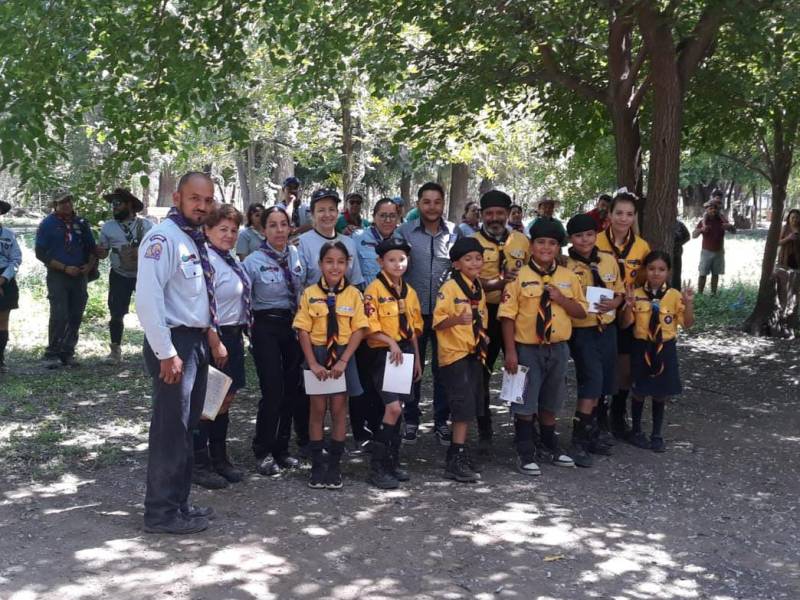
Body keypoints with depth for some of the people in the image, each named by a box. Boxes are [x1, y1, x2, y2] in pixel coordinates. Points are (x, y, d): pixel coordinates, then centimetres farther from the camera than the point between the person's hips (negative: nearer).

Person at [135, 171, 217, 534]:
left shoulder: (195, 240, 12)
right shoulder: (163, 238, -16)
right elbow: (147, 299, -24)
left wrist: (208, 331, 15)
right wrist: (166, 353, -24)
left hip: (197, 341, 10)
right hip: (174, 342, -9)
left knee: (186, 428, 16)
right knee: (170, 430, -2)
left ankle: (178, 503, 28)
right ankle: (162, 513, 9)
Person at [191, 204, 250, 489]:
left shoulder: (233, 259, 11)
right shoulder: (207, 260, -17)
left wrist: (239, 335, 15)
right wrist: (215, 343, -21)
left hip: (234, 336, 9)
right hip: (214, 337, -9)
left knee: (226, 400, 16)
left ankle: (219, 458, 29)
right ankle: (199, 465, 9)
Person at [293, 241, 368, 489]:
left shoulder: (353, 294, -2)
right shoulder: (310, 294, -3)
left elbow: (358, 330, -4)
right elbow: (303, 331, -4)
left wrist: (343, 361, -12)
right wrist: (313, 363, -12)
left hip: (343, 356, 0)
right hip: (317, 355, 0)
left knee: (339, 410, 5)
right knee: (317, 410, 6)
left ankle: (334, 465, 14)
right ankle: (317, 465, 14)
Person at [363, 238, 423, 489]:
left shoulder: (409, 291, 13)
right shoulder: (374, 290, -8)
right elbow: (370, 327, -15)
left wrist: (417, 358, 15)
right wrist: (390, 341, -25)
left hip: (405, 353, 7)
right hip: (383, 354, -7)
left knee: (396, 409, 11)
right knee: (393, 408, -15)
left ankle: (392, 461, 20)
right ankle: (377, 466, -8)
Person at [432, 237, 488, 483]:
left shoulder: (479, 289, 12)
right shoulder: (449, 288, -11)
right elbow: (438, 322, -16)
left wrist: (484, 336, 7)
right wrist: (456, 319, -34)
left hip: (474, 354, 8)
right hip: (455, 354, -8)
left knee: (470, 407, 10)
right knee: (464, 406, -12)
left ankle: (458, 453, 20)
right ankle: (457, 461, -8)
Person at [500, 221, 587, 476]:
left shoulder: (568, 277, 4)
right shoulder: (519, 277, -7)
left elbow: (581, 312, 6)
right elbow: (508, 316, -9)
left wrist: (561, 299, -12)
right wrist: (510, 352, -13)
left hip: (558, 349, 4)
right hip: (527, 349, -4)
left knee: (551, 400, 17)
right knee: (525, 402, 1)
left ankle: (549, 445, 34)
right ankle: (525, 453, 12)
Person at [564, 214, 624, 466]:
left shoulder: (609, 261, 4)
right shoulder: (565, 266, -11)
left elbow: (620, 292, 13)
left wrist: (613, 303, -6)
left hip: (607, 329, 6)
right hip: (581, 331, -6)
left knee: (601, 384, 13)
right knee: (592, 380, -16)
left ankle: (591, 433, 30)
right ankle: (578, 442, -9)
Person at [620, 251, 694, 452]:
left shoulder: (675, 296, -4)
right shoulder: (636, 294, -4)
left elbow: (687, 324, -7)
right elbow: (626, 323, -6)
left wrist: (689, 304, -22)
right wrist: (629, 306, -22)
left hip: (665, 349, 0)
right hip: (642, 348, 0)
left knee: (661, 394, 9)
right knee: (639, 392, 9)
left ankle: (657, 434, 23)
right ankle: (637, 431, 26)